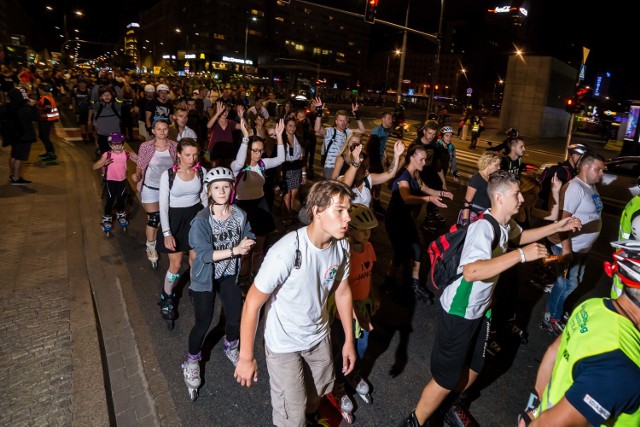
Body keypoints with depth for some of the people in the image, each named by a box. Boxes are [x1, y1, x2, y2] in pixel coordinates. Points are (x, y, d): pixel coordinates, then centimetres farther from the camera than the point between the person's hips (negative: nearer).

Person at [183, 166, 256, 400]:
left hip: (229, 275, 4)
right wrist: (235, 250, -30)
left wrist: (246, 244, -22)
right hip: (205, 278, -4)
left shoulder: (239, 214, -11)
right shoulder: (201, 220, -24)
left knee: (236, 317, 11)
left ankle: (231, 348, 45)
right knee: (203, 323, 3)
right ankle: (192, 361, 32)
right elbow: (204, 254, -27)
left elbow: (248, 237, 1)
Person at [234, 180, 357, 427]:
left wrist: (349, 339, 8)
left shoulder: (342, 246, -15)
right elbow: (252, 304, -24)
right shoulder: (287, 252, -35)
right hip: (284, 343, -5)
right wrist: (246, 357, -16)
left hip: (319, 335, 6)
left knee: (319, 392, 27)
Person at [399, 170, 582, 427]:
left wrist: (557, 227, 15)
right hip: (459, 311, -9)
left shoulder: (505, 223, -1)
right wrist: (521, 255, -41)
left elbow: (519, 235, 25)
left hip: (481, 308, 9)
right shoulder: (484, 227, -30)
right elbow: (471, 271, -46)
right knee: (446, 379, 3)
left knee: (474, 367, 23)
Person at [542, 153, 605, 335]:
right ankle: (550, 319, 16)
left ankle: (556, 309, 37)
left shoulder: (592, 187, 8)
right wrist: (566, 248, -28)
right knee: (566, 284, 1)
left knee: (574, 282, 20)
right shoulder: (575, 187, -22)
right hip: (570, 247, -9)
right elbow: (564, 219, -27)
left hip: (583, 247, 9)